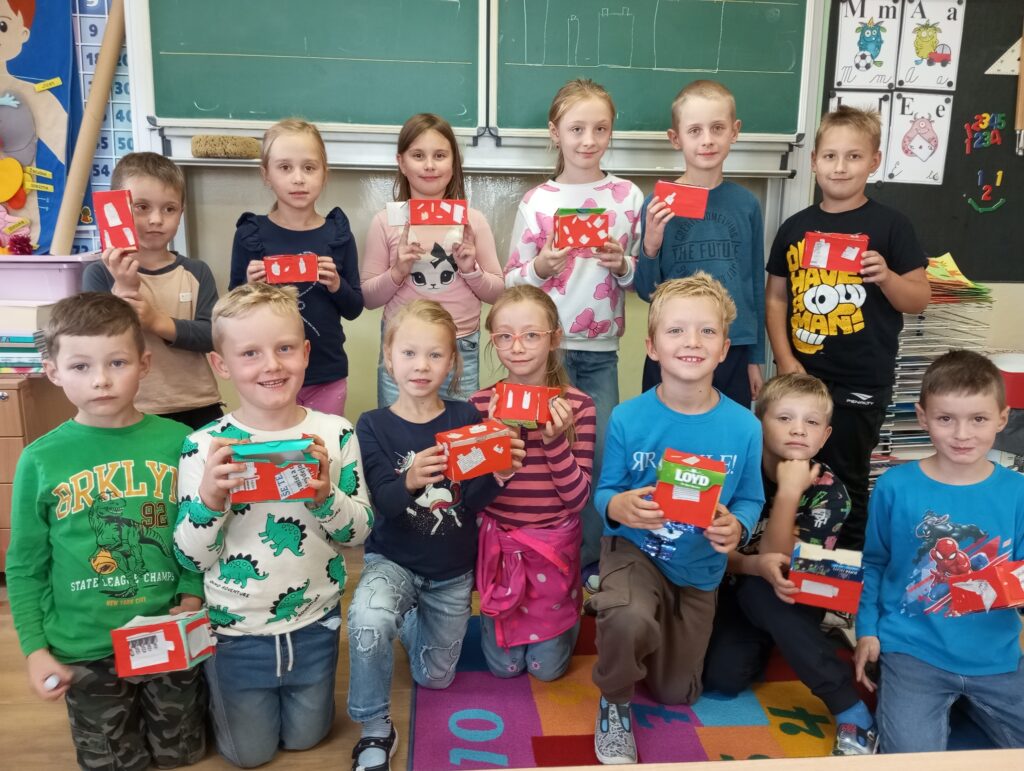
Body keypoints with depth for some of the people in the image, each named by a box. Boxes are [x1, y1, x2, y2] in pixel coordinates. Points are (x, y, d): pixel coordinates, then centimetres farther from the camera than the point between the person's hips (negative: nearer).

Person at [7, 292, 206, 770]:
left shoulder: (177, 442, -11)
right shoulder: (40, 459, -10)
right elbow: (25, 566, -1)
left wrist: (194, 594, -15)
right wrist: (35, 648, -4)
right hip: (85, 650, 0)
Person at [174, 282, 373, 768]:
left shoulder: (336, 434, -12)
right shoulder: (204, 446, -16)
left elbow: (360, 531, -7)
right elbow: (191, 559, -12)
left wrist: (324, 496, -27)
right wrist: (209, 496, -30)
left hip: (315, 624, 2)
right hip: (237, 630, -1)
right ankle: (213, 688, 45)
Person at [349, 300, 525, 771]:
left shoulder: (467, 419, -9)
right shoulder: (373, 426, -12)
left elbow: (471, 501, -12)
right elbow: (380, 505, -22)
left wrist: (498, 477, -32)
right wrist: (408, 482, -43)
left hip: (452, 572, 3)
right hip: (392, 561, -2)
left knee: (435, 678, 15)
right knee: (368, 619, -35)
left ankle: (408, 622, 48)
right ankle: (375, 729, -9)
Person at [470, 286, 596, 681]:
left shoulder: (577, 406, -12)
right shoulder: (480, 404, -9)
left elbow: (577, 497, -13)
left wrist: (555, 440, -28)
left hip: (555, 544, -1)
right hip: (499, 542, 1)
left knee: (546, 668, 12)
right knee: (505, 666, 12)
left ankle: (567, 614, 40)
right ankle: (493, 617, 41)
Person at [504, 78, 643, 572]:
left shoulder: (629, 196, 4)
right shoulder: (536, 201, 0)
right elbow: (510, 282, 2)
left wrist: (623, 265, -12)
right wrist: (541, 267, -17)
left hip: (601, 350, 2)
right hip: (546, 347, -1)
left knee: (603, 454, 5)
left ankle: (590, 561, 26)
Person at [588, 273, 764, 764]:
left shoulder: (743, 426, -17)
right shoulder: (628, 418, -19)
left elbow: (750, 500, -5)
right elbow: (605, 489, -9)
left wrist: (737, 528, -27)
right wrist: (617, 506, -32)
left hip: (699, 569, 3)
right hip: (634, 549, -3)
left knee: (675, 695, 18)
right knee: (631, 621, -38)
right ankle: (615, 705, -2)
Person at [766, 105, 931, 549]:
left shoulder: (890, 226, -3)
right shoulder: (796, 227, 6)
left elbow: (919, 300, -1)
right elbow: (775, 298, 8)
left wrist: (886, 276, -21)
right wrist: (785, 361, -3)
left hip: (861, 383, -3)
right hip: (801, 376, 3)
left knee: (847, 483, 7)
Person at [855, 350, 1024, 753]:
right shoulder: (894, 486, -8)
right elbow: (874, 563, 5)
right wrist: (866, 629, 0)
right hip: (914, 649, -2)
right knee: (913, 757, -18)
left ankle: (968, 701, 22)